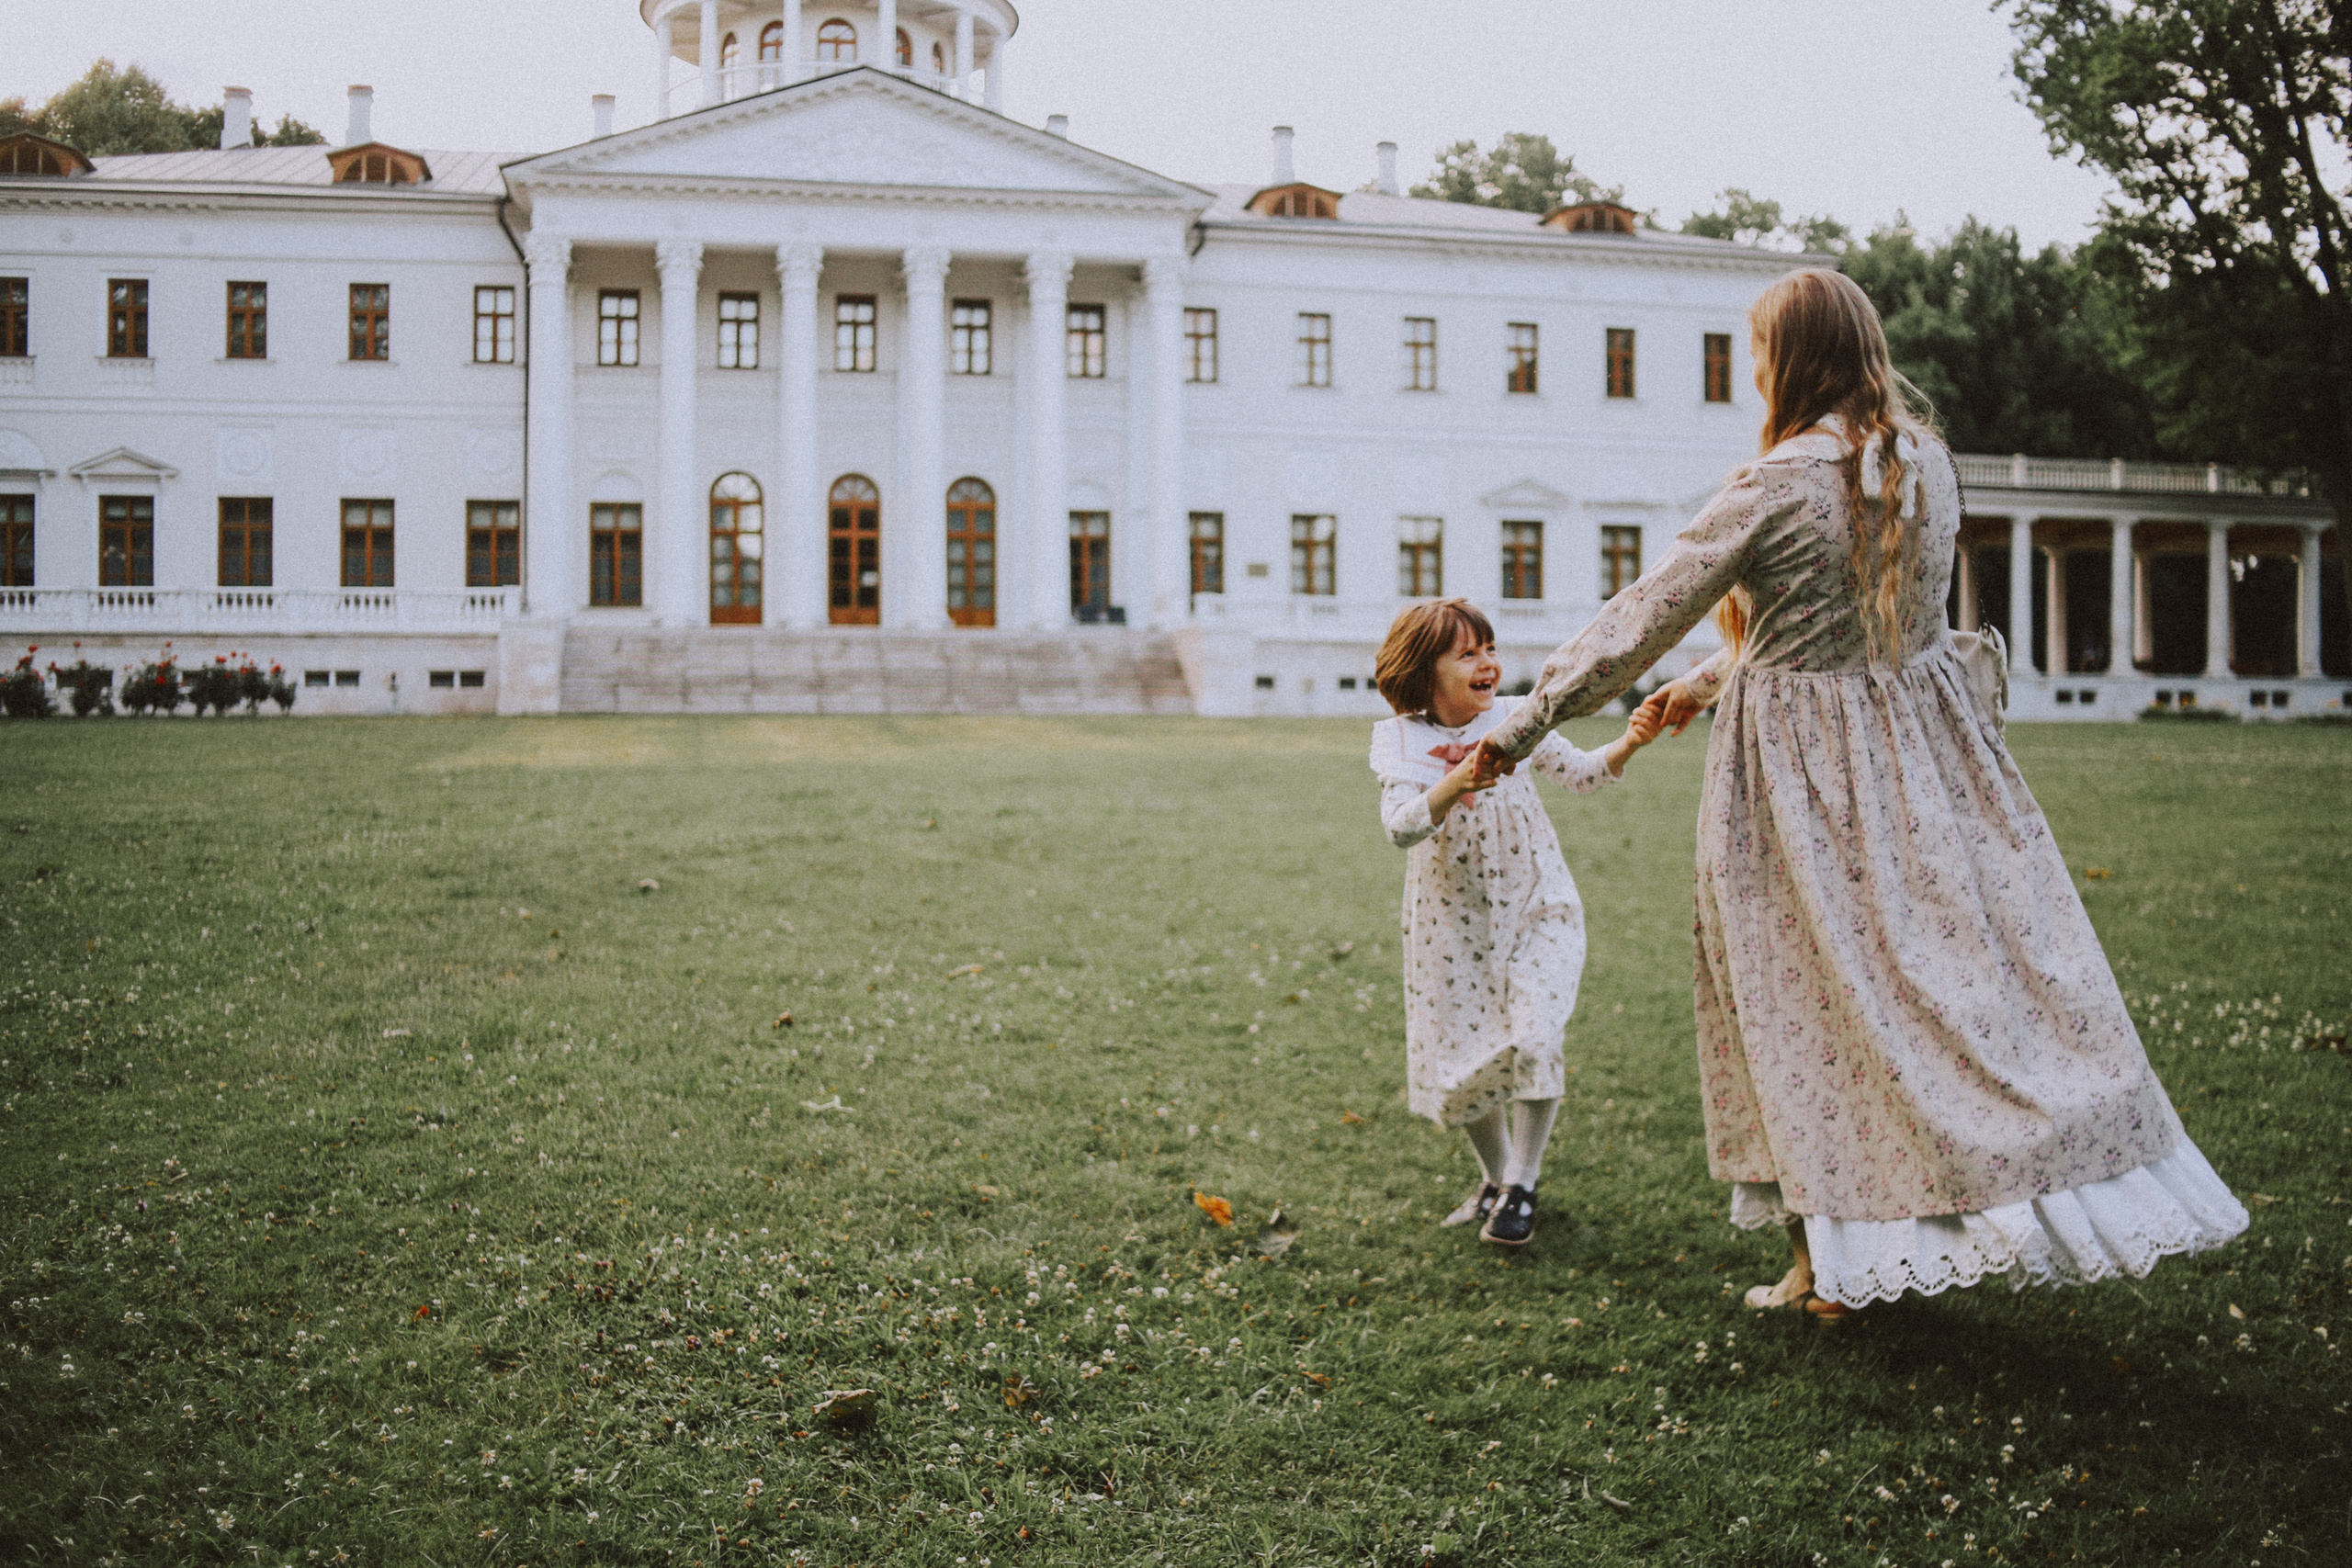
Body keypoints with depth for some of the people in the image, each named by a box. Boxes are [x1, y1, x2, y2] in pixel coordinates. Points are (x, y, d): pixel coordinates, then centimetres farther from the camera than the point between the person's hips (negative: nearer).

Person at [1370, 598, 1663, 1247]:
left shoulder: (1512, 719, -4)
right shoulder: (1399, 739, -9)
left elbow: (1580, 772, -4)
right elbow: (1402, 827, -22)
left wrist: (1626, 745, -25)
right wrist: (1456, 783, -39)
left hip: (1536, 906, 0)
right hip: (1453, 919, 0)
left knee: (1532, 1040, -15)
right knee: (1462, 1055, 6)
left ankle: (1521, 1186, 5)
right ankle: (1496, 1177, 32)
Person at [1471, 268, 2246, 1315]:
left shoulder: (1776, 488, -16)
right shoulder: (1928, 464, 3)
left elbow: (1648, 614, -14)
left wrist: (1525, 726, -7)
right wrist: (1712, 682, 21)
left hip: (1801, 765, -5)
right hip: (1920, 746, 5)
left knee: (1807, 1004, 6)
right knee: (1975, 956, 11)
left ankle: (1834, 1262, 16)